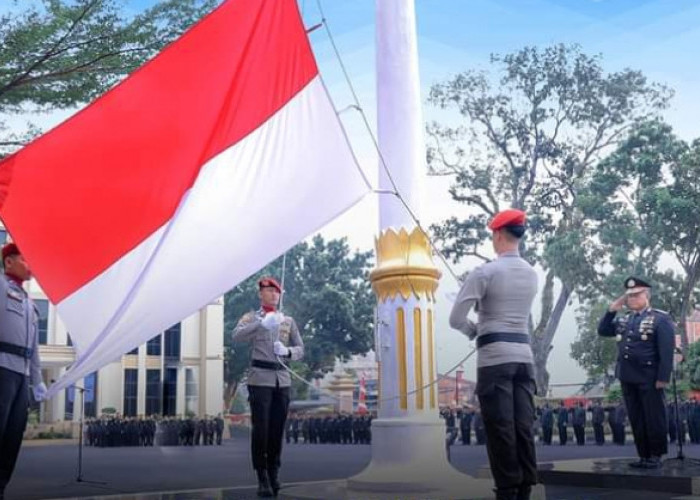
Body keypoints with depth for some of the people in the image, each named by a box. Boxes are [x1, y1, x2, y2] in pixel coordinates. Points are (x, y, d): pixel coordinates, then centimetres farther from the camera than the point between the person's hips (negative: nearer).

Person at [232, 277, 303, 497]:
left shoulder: (288, 320, 16)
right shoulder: (252, 317, 6)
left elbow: (300, 349, 14)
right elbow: (237, 336, -15)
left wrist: (287, 351, -9)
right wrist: (262, 323, -28)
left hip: (282, 380, 4)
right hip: (260, 379, -3)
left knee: (277, 430, 5)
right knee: (260, 429, -8)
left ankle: (274, 475, 15)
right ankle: (262, 479, -1)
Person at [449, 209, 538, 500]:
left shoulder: (485, 273, -9)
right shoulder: (532, 275, 11)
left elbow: (456, 318, -11)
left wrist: (473, 331, 8)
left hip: (494, 357, -6)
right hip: (524, 355, 6)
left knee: (500, 428, -2)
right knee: (523, 426, 6)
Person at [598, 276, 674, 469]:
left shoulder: (660, 319, -4)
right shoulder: (623, 319, 14)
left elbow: (667, 351, -9)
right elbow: (602, 331, 15)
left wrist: (663, 377, -15)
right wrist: (612, 310, 4)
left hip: (649, 378, -6)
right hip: (627, 378, 6)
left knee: (654, 418, 2)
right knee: (636, 420, 10)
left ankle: (656, 456, 12)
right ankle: (643, 456, 17)